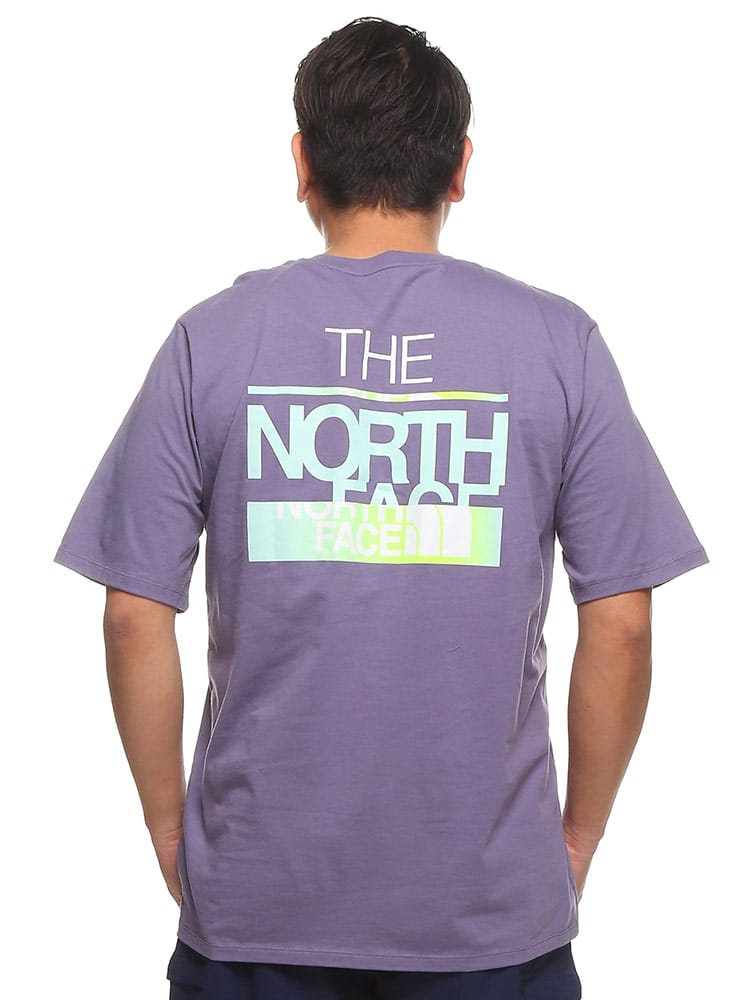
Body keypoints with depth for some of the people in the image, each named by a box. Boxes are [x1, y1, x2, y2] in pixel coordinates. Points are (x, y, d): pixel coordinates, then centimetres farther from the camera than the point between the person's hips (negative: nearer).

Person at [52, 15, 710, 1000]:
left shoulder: (210, 338, -5)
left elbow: (135, 617, -5)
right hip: (494, 908, 0)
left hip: (256, 892, 1)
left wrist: (170, 827, 8)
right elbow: (621, 624, -6)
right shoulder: (559, 343, -5)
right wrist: (579, 834, 7)